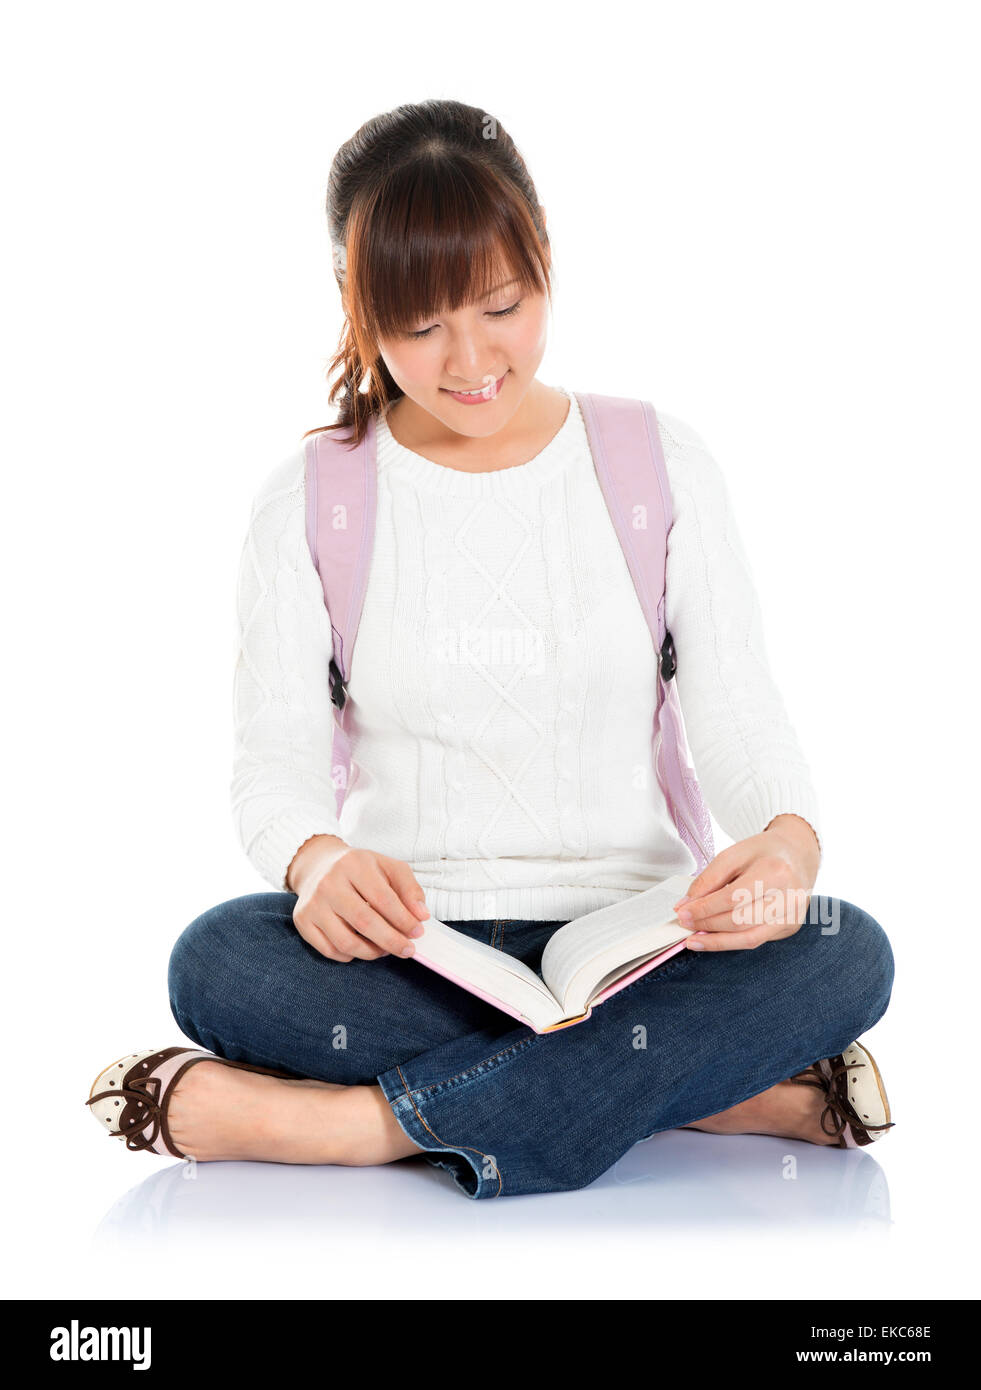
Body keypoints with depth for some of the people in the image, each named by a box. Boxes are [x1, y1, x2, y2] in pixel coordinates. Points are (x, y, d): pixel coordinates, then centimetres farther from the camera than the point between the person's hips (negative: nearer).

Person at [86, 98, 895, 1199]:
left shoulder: (661, 465, 4)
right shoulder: (310, 501, 3)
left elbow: (736, 711, 2)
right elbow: (275, 758, -3)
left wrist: (788, 837, -22)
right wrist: (316, 858, -28)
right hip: (409, 949, 0)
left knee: (847, 955, -28)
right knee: (217, 960, -32)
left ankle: (357, 1123, -28)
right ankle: (732, 1085, -27)